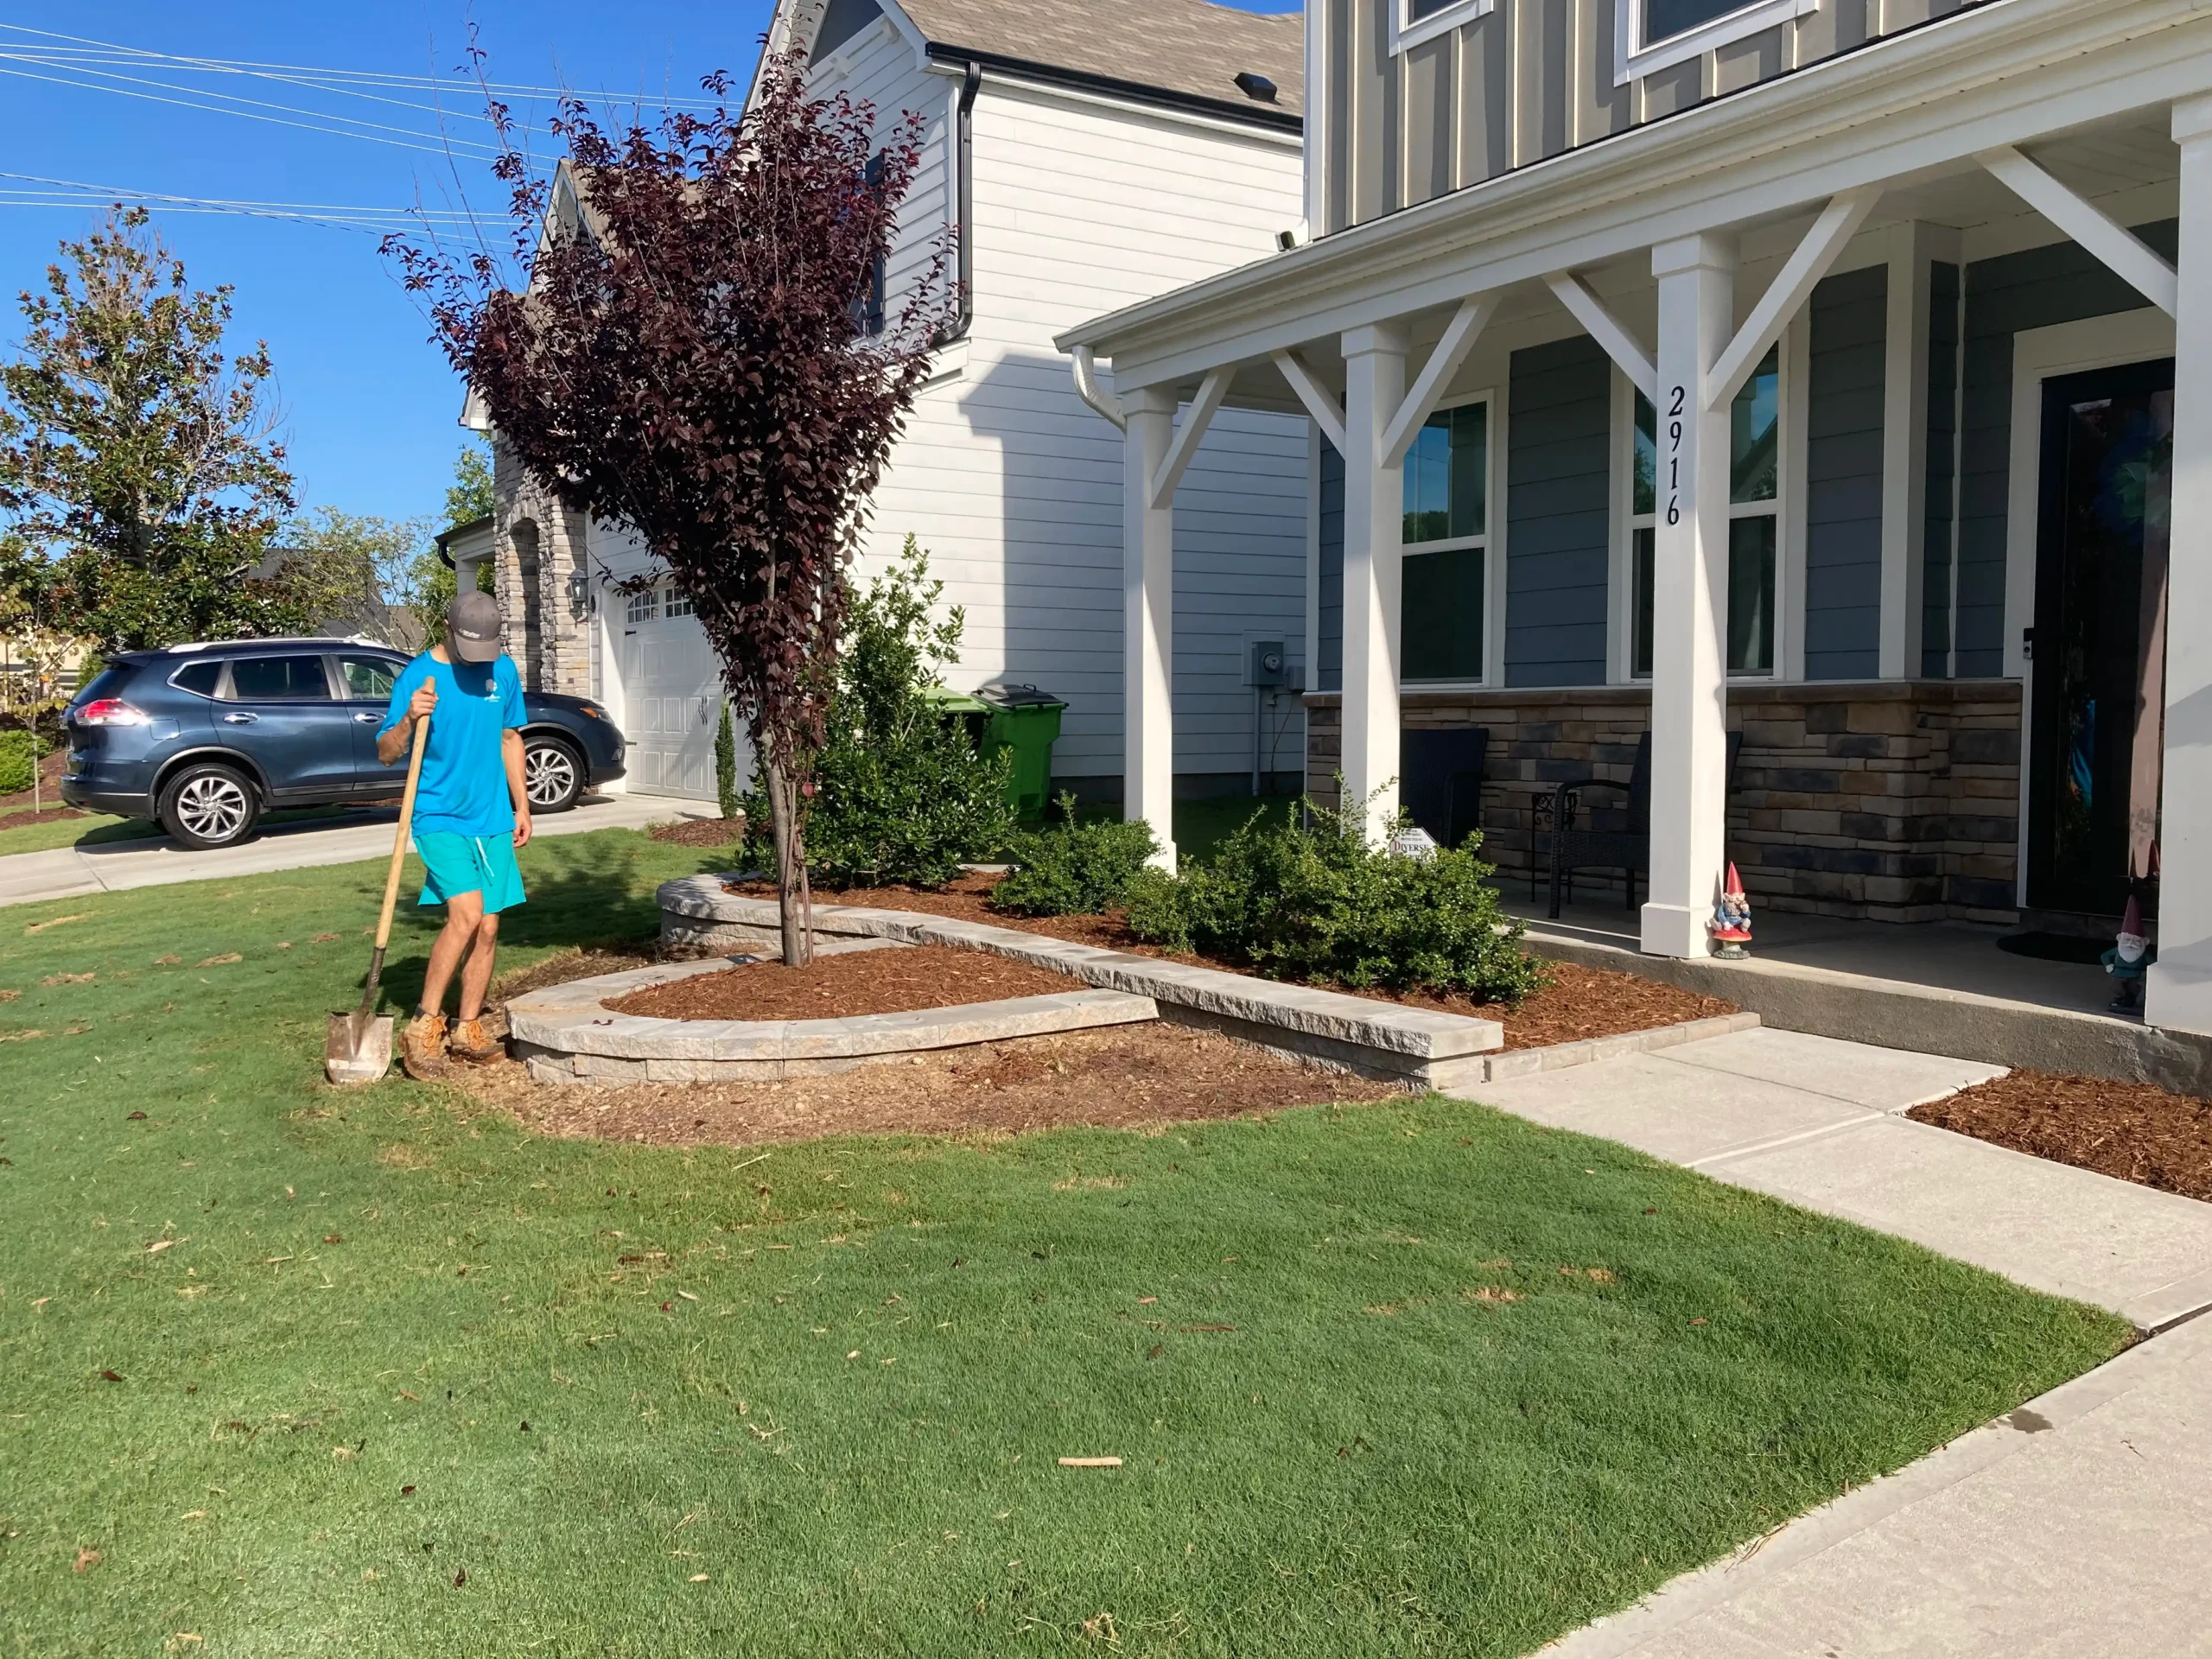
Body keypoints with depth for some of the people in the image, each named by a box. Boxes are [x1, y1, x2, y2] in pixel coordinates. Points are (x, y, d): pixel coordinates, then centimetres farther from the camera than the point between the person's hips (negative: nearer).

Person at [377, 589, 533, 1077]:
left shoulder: (503, 671, 5)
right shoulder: (419, 675, -8)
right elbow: (386, 753, -5)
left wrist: (521, 805, 15)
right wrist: (409, 720, -24)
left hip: (492, 818, 5)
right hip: (439, 816, -5)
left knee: (488, 926, 5)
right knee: (466, 914, -20)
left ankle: (468, 1029, 17)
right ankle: (424, 1025, -7)